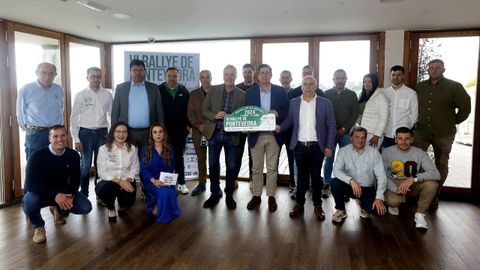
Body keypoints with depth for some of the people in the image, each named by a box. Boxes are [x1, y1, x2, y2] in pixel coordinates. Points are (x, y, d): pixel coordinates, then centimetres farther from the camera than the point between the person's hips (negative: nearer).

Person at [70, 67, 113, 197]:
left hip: (102, 132, 1)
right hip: (86, 133, -1)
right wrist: (76, 139, -6)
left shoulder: (107, 94, 3)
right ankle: (83, 195, 17)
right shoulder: (81, 95, -1)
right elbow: (74, 118, -1)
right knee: (85, 166, 3)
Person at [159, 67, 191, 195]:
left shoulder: (184, 92, 6)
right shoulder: (159, 91, 1)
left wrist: (188, 124, -2)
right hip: (164, 130, -1)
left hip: (180, 130, 2)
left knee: (179, 157, 10)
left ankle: (181, 183, 18)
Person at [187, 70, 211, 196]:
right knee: (201, 159, 9)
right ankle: (201, 184, 18)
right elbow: (190, 113, 6)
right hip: (198, 131, 3)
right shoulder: (193, 94, 11)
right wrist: (198, 125, -8)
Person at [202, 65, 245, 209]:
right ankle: (215, 194, 24)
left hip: (232, 135, -1)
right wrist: (215, 116, -15)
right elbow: (204, 110, 4)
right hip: (214, 133, 1)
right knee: (213, 165, 8)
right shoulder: (213, 90, 4)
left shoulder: (242, 94, 1)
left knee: (231, 166, 6)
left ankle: (229, 195, 22)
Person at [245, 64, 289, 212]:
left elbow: (286, 111, 1)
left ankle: (271, 197, 17)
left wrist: (276, 113, -18)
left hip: (274, 135, -1)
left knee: (272, 168, 6)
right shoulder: (250, 92, 6)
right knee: (256, 168, 8)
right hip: (256, 135, 1)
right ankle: (256, 196, 20)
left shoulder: (280, 91, 4)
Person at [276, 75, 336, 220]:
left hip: (317, 147, -1)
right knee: (301, 175, 9)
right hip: (299, 146, 1)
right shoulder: (293, 102, 6)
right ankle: (299, 204, 21)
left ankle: (317, 205, 20)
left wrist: (329, 146, -5)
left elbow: (331, 126, 1)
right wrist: (280, 127, -13)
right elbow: (289, 120, 9)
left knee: (316, 176, 6)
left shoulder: (325, 103, 0)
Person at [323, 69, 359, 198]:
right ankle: (326, 185, 12)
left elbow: (355, 114, 3)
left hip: (345, 133, 0)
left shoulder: (352, 95, 8)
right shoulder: (327, 94, 7)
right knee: (329, 159, 2)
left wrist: (344, 129, -7)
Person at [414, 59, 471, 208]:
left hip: (443, 135, -2)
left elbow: (465, 108, 0)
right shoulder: (419, 87, 7)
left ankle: (434, 196, 19)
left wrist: (453, 122, 2)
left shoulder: (454, 87, -3)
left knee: (441, 166, 7)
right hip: (421, 132, 2)